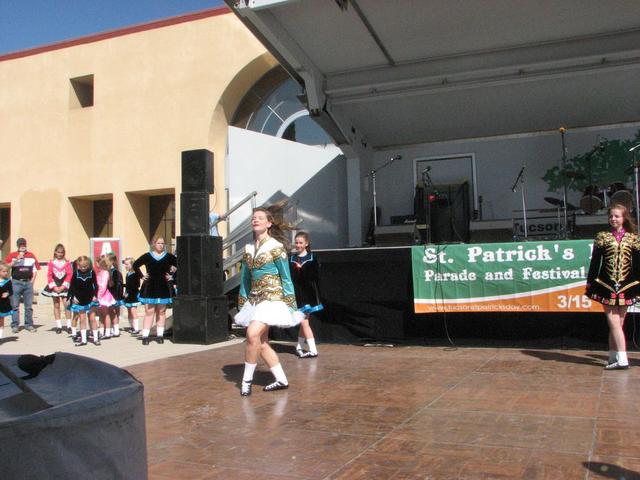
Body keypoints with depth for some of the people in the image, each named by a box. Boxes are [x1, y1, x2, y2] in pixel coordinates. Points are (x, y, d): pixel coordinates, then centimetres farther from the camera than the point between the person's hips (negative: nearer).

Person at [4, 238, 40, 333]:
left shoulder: (31, 255, 10)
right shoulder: (12, 255, 3)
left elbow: (35, 270, 13)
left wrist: (32, 281, 4)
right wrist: (17, 259, -18)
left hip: (28, 282, 2)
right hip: (16, 282, -2)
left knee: (29, 305, 5)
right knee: (15, 305, -2)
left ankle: (29, 324, 11)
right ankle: (15, 325, 3)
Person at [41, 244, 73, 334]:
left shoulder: (67, 263, 1)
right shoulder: (51, 263, 3)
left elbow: (69, 275, -4)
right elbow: (49, 276, -1)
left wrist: (63, 286, -11)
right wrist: (54, 287, -10)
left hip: (64, 286, -1)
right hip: (54, 287, 1)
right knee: (56, 305, 6)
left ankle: (69, 325, 0)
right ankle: (58, 326, 11)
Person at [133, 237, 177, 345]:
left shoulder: (169, 257, 2)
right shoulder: (147, 256, 2)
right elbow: (135, 265, 11)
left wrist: (171, 276, 2)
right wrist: (142, 276, 4)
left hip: (164, 288, 1)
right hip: (150, 288, -1)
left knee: (161, 312, 6)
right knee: (149, 312, -3)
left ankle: (160, 335, 13)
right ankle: (145, 336, -1)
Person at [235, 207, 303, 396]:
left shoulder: (276, 247, -7)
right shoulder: (248, 249, 10)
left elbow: (286, 278, -6)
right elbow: (245, 279, 15)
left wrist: (290, 304, -8)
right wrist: (242, 305, 12)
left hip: (272, 298, -7)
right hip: (254, 299, 7)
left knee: (253, 334, -22)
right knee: (262, 343, 5)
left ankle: (247, 379, -7)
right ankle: (281, 380, 17)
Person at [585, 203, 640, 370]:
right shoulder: (602, 237, 5)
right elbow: (595, 261, 4)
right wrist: (590, 282, 1)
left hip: (626, 286, 1)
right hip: (607, 286, -1)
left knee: (617, 323, 5)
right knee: (614, 323, -6)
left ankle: (614, 357, 10)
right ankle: (621, 359, -8)